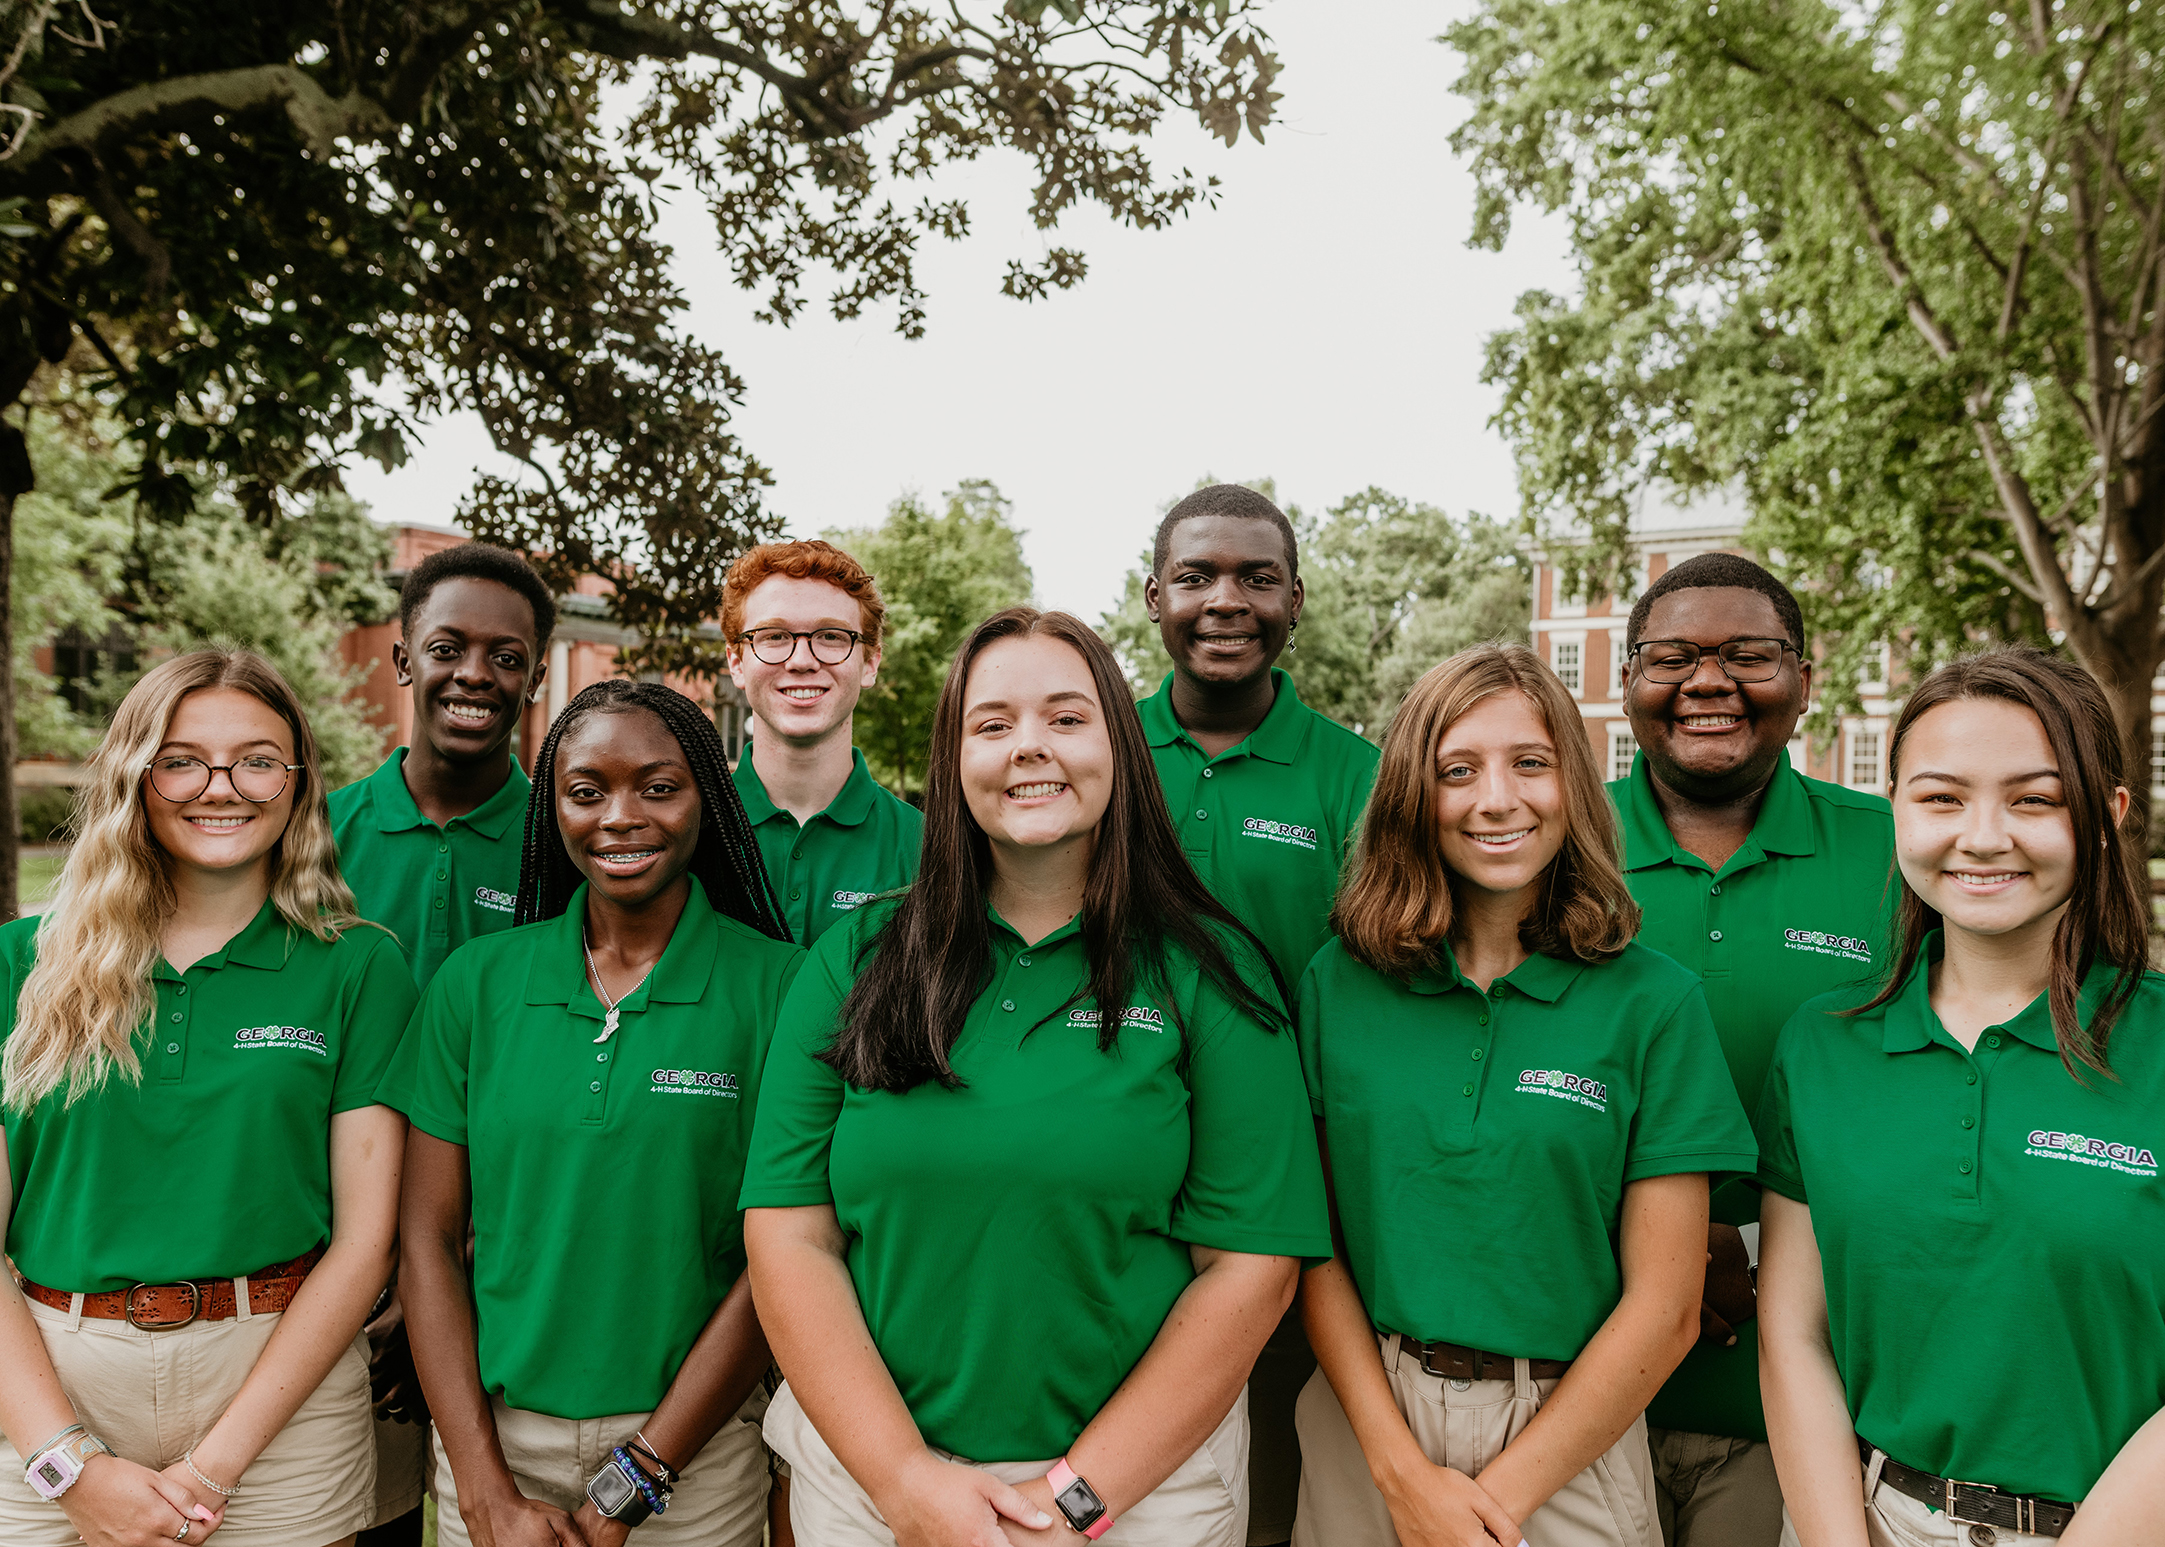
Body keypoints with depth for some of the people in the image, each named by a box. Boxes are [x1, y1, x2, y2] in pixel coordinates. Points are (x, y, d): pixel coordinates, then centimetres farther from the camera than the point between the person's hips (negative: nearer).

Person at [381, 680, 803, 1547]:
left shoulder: (775, 986, -10)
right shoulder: (476, 981, -2)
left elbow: (777, 1261, -11)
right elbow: (427, 1240, -1)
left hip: (692, 1450, -2)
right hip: (493, 1436, 2)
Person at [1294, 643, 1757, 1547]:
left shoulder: (1653, 1003, -9)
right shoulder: (1337, 984, -4)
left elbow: (1664, 1306, -8)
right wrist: (1402, 1472, -11)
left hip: (1568, 1437, -1)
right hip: (1364, 1418, 2)